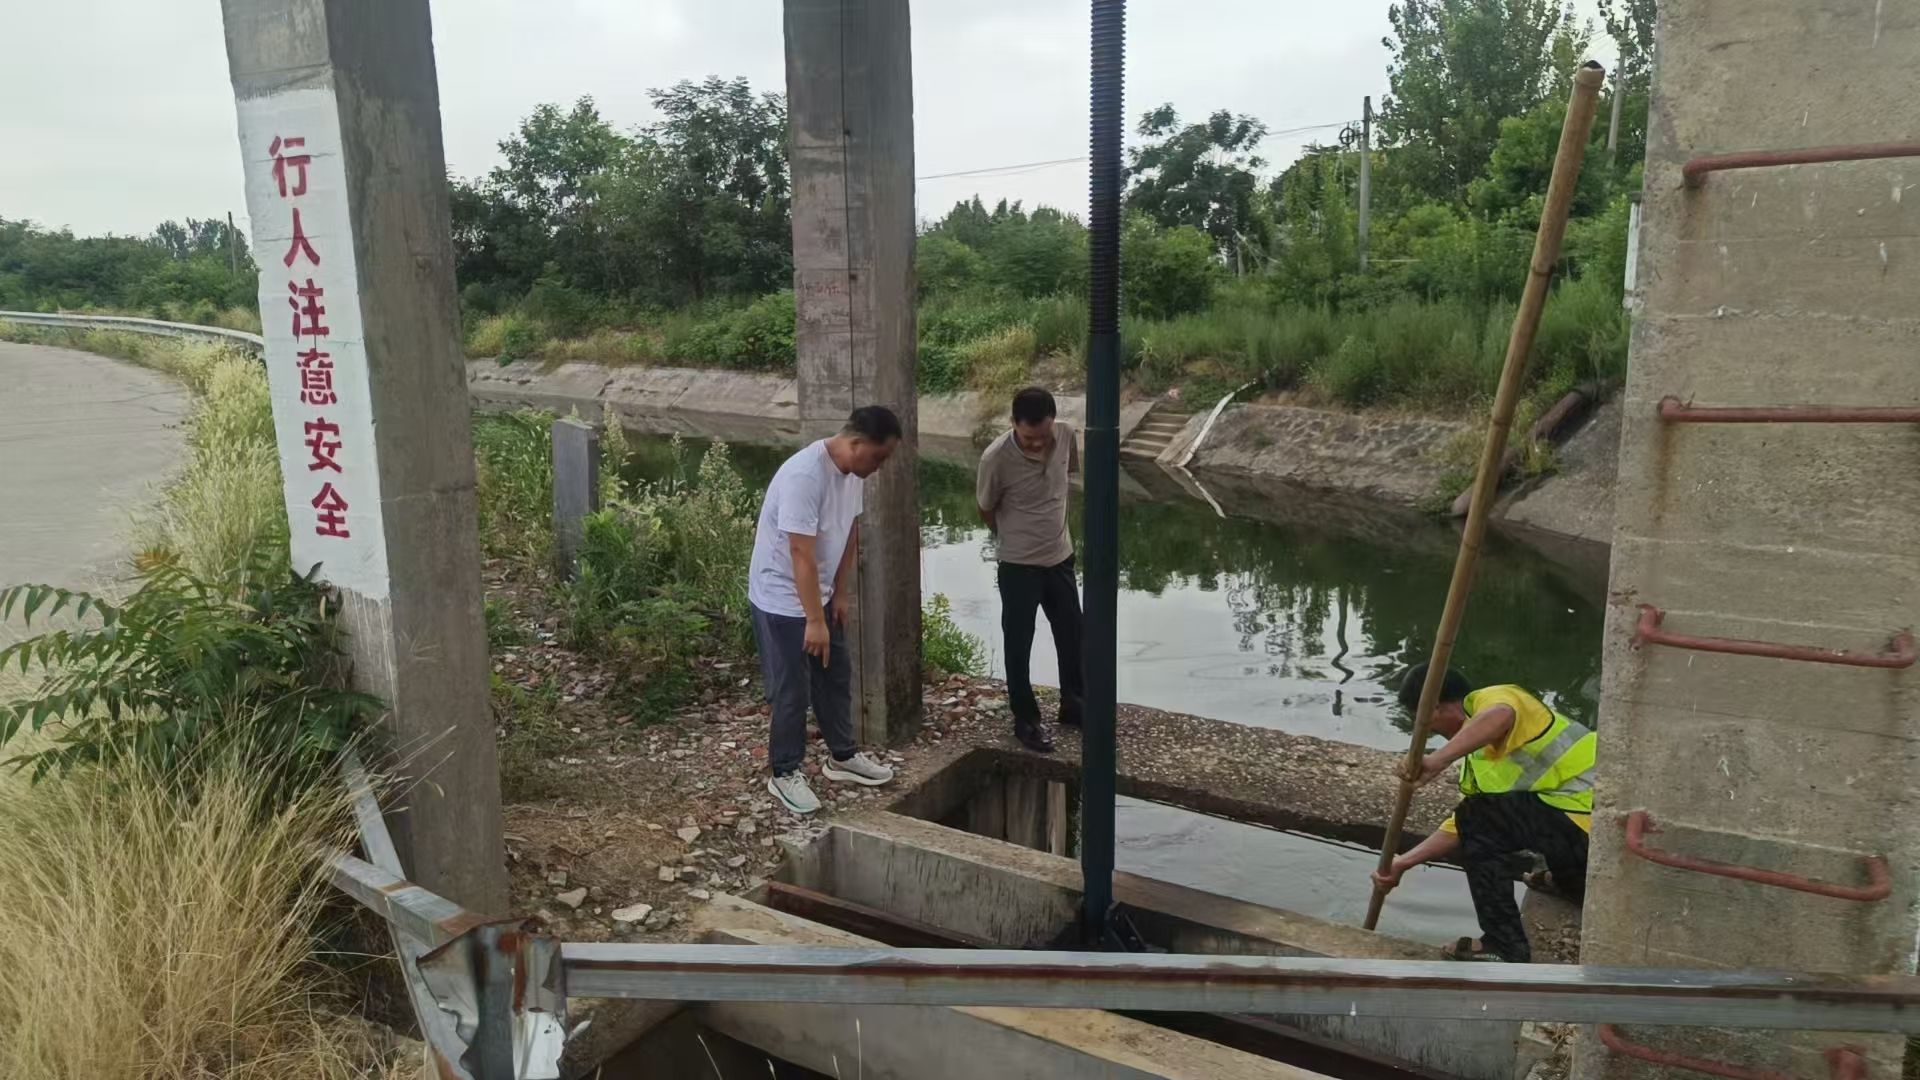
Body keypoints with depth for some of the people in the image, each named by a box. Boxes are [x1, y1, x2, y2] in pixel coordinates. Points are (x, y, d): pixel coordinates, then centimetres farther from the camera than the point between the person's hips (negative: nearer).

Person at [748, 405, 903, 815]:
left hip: (819, 593, 9)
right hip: (781, 598, -9)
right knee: (792, 690, 2)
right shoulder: (804, 475, -31)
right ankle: (785, 773, 19)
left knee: (837, 675, 17)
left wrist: (840, 594, 10)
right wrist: (815, 621, -27)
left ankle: (843, 757, 33)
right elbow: (802, 555, -30)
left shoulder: (851, 472, -3)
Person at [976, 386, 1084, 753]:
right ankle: (1026, 720, 23)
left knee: (1072, 636, 16)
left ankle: (1072, 705, 35)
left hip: (1060, 556, 5)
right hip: (1019, 565, -5)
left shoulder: (1065, 435, -11)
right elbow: (987, 510, -7)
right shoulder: (997, 457, -25)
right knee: (1019, 645, 7)